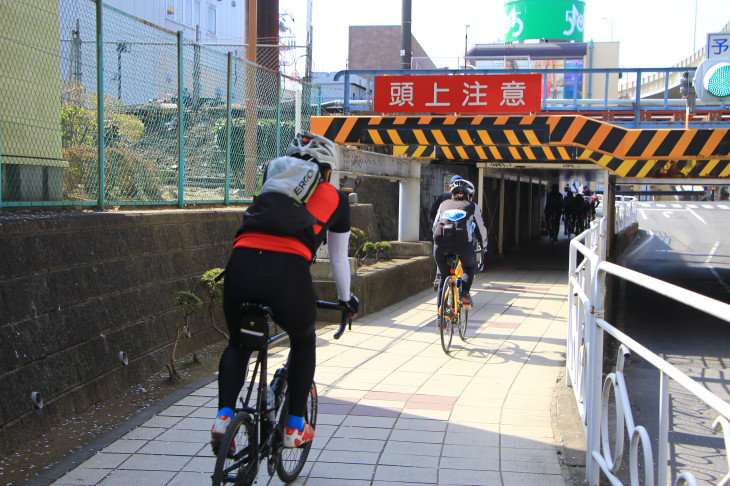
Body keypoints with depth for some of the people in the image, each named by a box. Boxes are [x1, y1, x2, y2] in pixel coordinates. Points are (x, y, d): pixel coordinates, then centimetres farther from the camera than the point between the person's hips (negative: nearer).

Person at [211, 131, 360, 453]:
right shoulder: (335, 197, 24)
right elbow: (339, 258, 33)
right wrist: (346, 299, 49)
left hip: (241, 265, 3)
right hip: (288, 272, -2)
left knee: (237, 342, 29)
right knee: (303, 341, 28)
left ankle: (223, 416, 9)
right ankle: (294, 428, 27)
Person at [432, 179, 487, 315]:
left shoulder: (444, 204, 28)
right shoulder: (472, 206, 22)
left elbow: (435, 226, 31)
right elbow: (480, 228, 28)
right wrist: (484, 245, 45)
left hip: (440, 243, 2)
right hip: (463, 242, -2)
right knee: (469, 267, 29)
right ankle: (464, 293, 4)